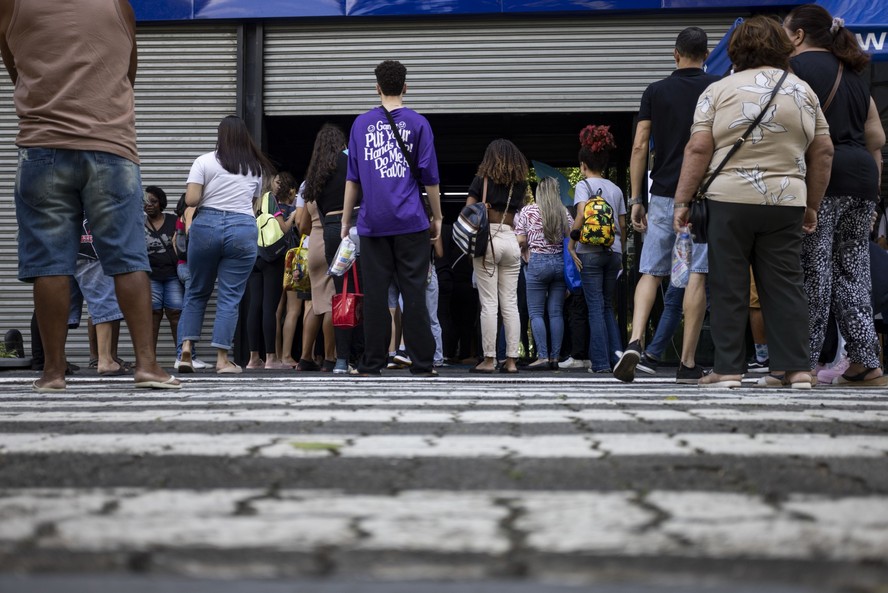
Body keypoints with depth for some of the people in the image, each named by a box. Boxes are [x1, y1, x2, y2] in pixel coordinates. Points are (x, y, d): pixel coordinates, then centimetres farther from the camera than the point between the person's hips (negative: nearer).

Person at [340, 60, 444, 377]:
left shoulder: (361, 123, 7)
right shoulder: (418, 123, 1)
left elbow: (352, 177, 8)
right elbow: (429, 176, 1)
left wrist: (345, 221, 13)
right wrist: (437, 218, 10)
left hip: (373, 222, 2)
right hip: (410, 221, -1)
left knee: (375, 292, 3)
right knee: (414, 291, 0)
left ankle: (372, 365, 4)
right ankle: (422, 365, 0)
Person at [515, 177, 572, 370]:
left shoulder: (527, 211, -1)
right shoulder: (564, 213, 6)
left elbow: (521, 241, -4)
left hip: (538, 262, -3)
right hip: (560, 262, 3)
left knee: (536, 312, 0)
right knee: (556, 313, 4)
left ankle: (542, 357, -10)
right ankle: (555, 358, 3)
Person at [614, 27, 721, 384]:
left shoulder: (655, 92, 6)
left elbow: (639, 147, 1)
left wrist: (635, 199, 5)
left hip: (662, 195, 2)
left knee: (651, 273, 9)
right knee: (697, 276, 0)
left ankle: (635, 342, -13)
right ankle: (687, 363, -1)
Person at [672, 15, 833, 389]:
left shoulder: (719, 91, 0)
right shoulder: (803, 91, 9)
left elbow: (698, 150, -6)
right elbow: (823, 152, 10)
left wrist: (682, 201, -2)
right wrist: (812, 205, 17)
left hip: (729, 202, -2)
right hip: (786, 203, 3)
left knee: (728, 288, 2)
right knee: (785, 285, 6)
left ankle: (728, 369, 2)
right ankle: (797, 369, 4)